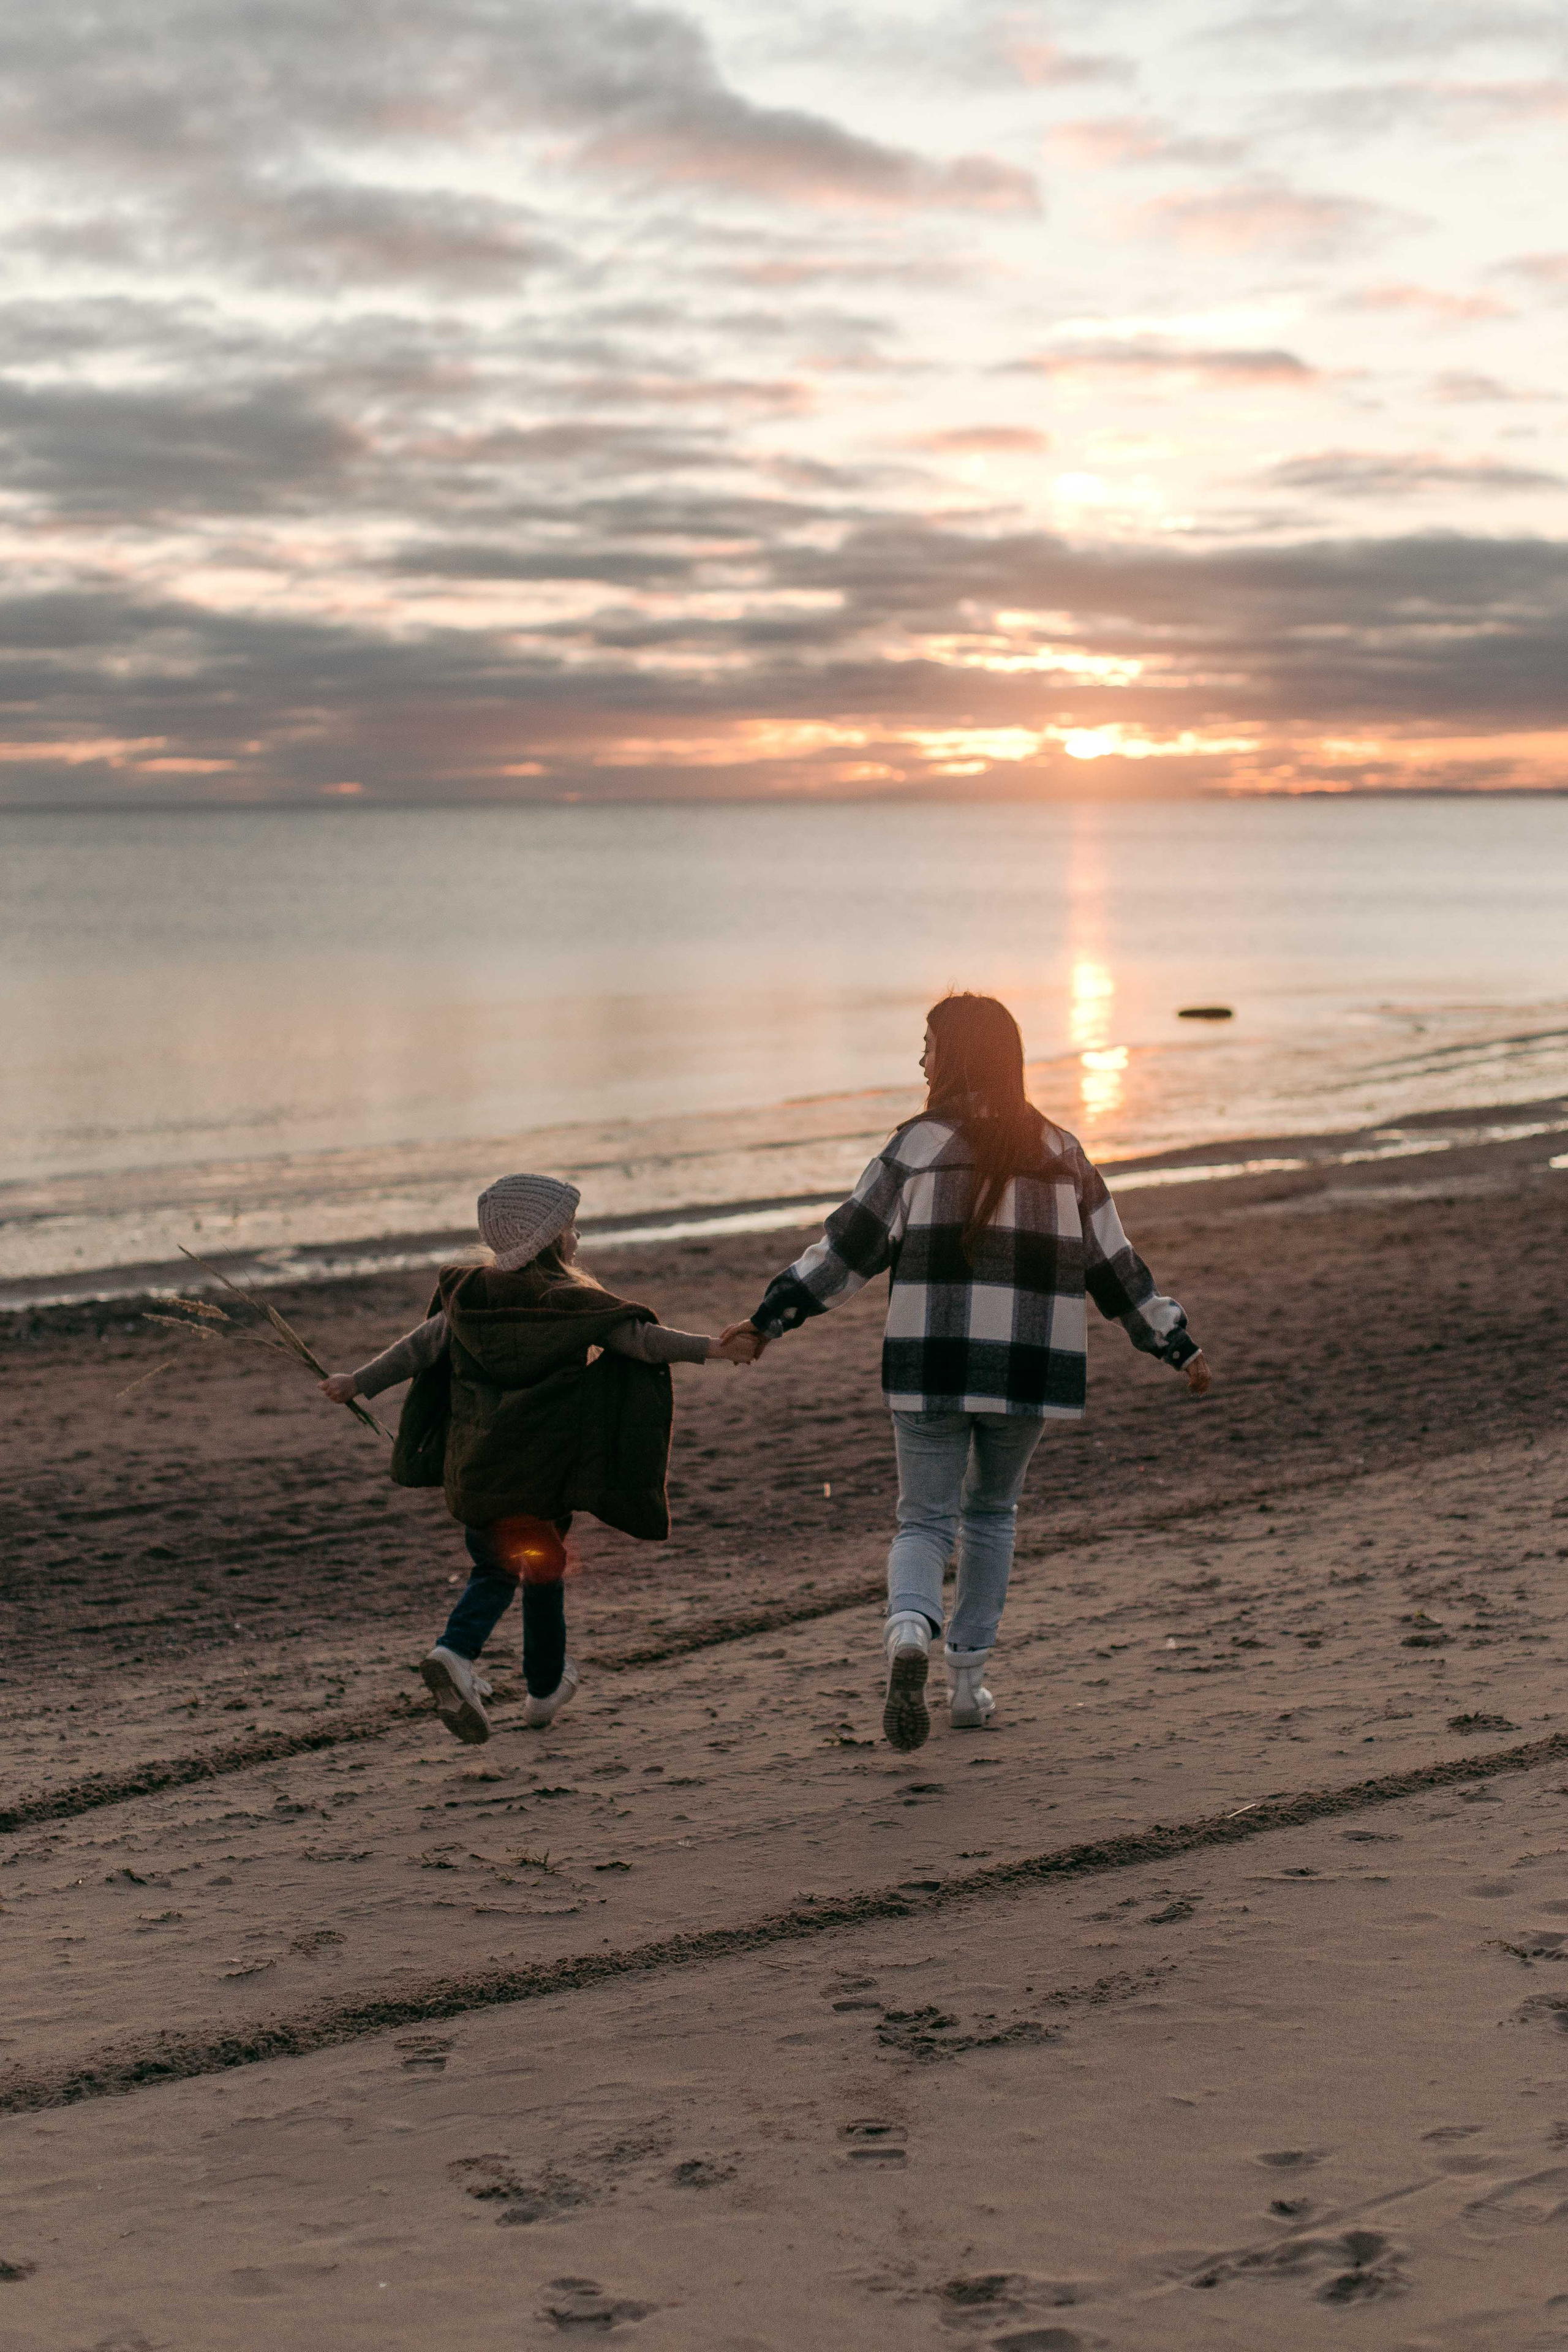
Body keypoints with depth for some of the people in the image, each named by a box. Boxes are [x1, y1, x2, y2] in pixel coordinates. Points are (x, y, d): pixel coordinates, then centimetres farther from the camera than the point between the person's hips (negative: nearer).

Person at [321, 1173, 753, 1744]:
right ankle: (545, 1690, 27)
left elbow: (419, 1347, 7)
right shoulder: (570, 1301, -10)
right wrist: (709, 1348, -19)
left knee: (495, 1570, 18)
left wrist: (359, 1382, 17)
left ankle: (455, 1654, -8)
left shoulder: (470, 1296, 3)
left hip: (472, 1467, 4)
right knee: (544, 1569, 15)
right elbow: (637, 1336, -17)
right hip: (541, 1469, -4)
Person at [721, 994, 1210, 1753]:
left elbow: (848, 1247, -5)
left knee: (926, 1520, 5)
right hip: (1029, 1372, 3)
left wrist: (769, 1318, 1)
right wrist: (1178, 1345, 20)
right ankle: (969, 1681, 21)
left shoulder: (919, 1147, -3)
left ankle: (908, 1632, -26)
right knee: (992, 1513, 22)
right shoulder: (1061, 1155, 7)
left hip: (931, 1368, -3)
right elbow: (1115, 1265, 10)